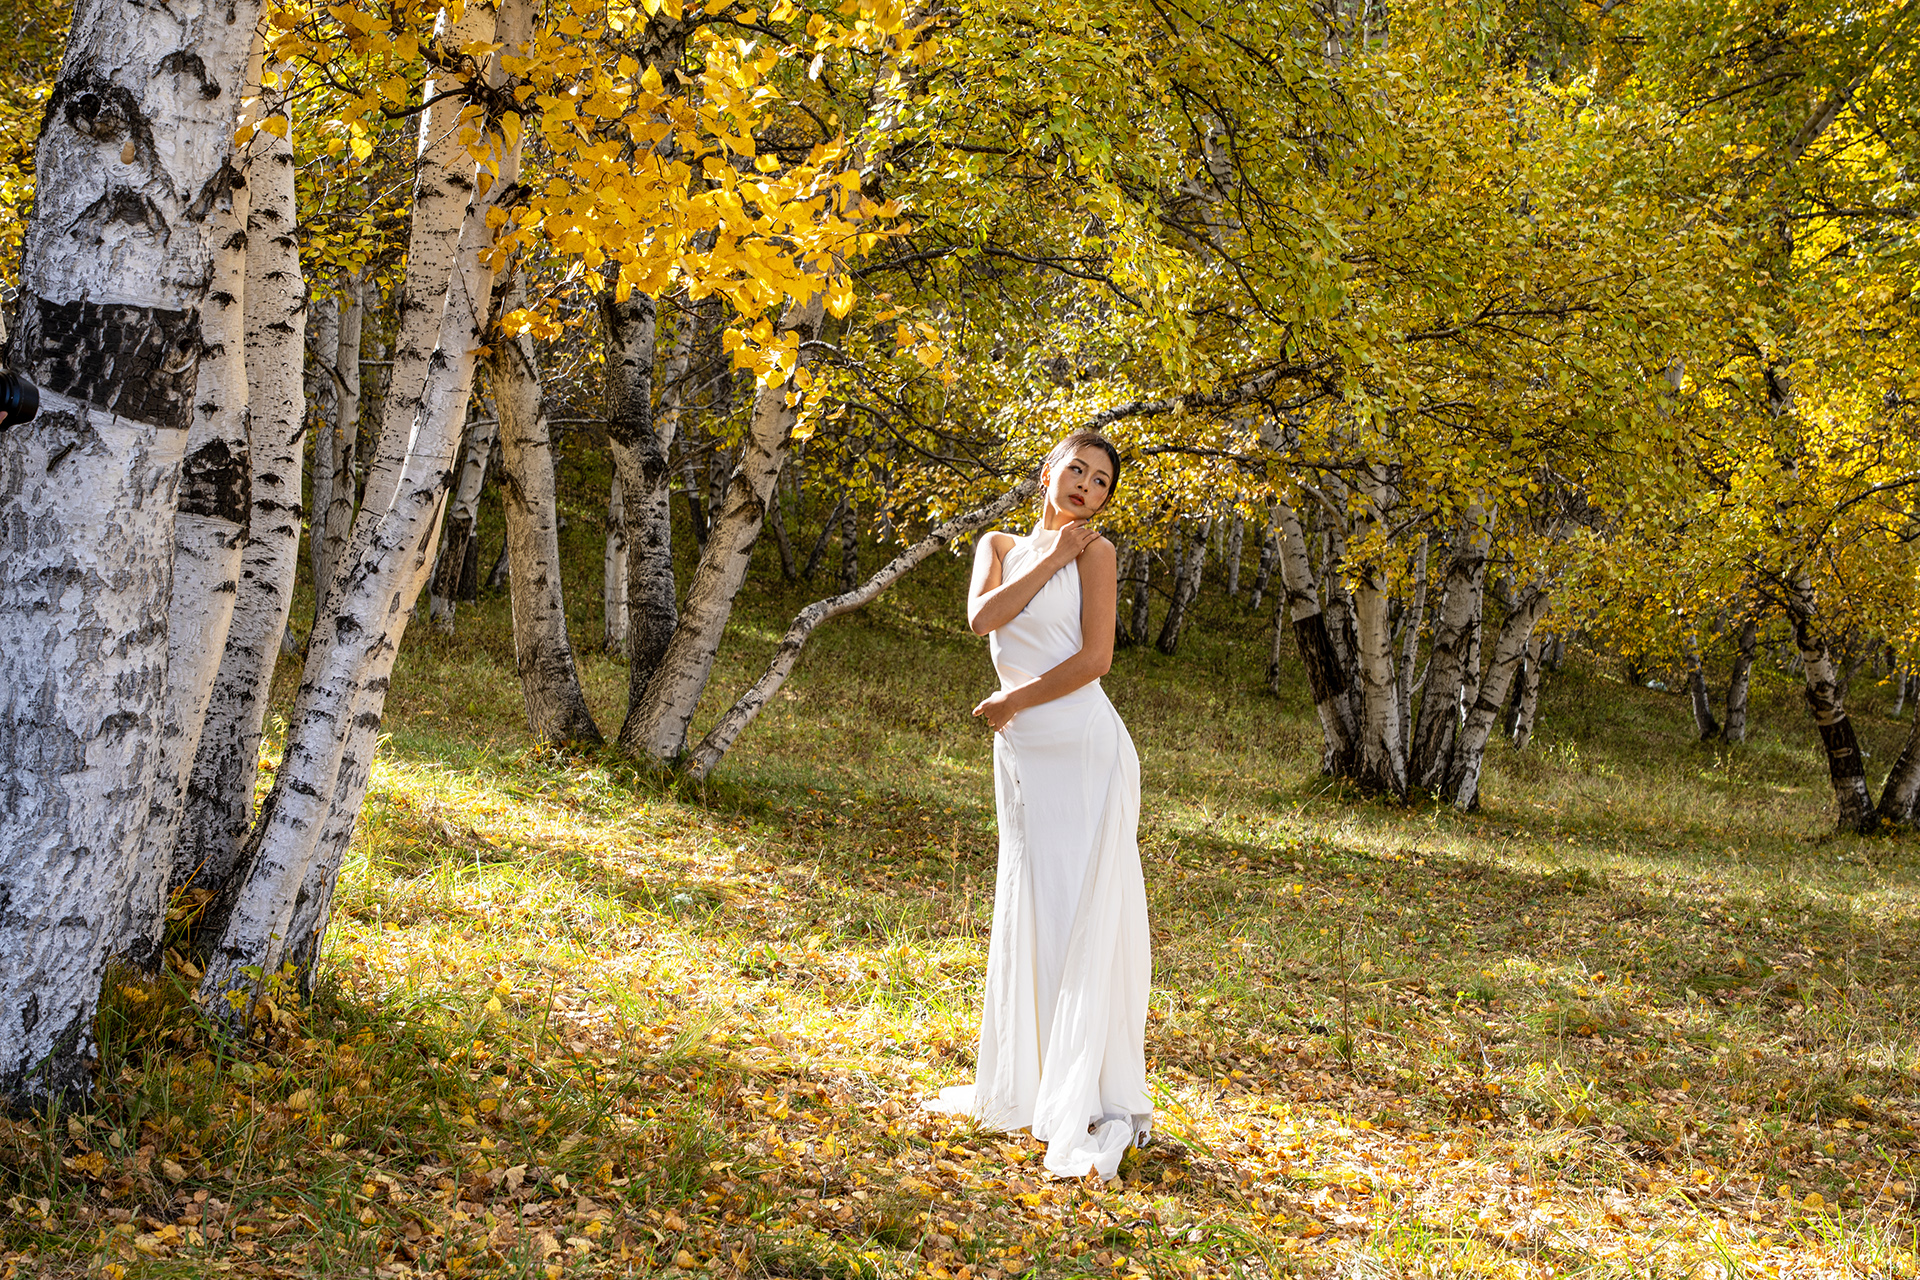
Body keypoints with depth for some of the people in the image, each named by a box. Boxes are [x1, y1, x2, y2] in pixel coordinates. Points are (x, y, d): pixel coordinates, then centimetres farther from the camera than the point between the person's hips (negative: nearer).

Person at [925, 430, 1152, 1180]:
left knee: (1085, 919, -8)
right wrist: (1048, 561, -6)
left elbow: (1094, 657, -9)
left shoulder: (1095, 551, -1)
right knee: (1025, 913, 13)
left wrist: (1013, 702, -6)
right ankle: (1020, 1086, 24)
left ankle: (1103, 1108, -7)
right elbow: (983, 617, -5)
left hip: (1083, 750, -6)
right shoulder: (1000, 547, 14)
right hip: (1020, 753, 6)